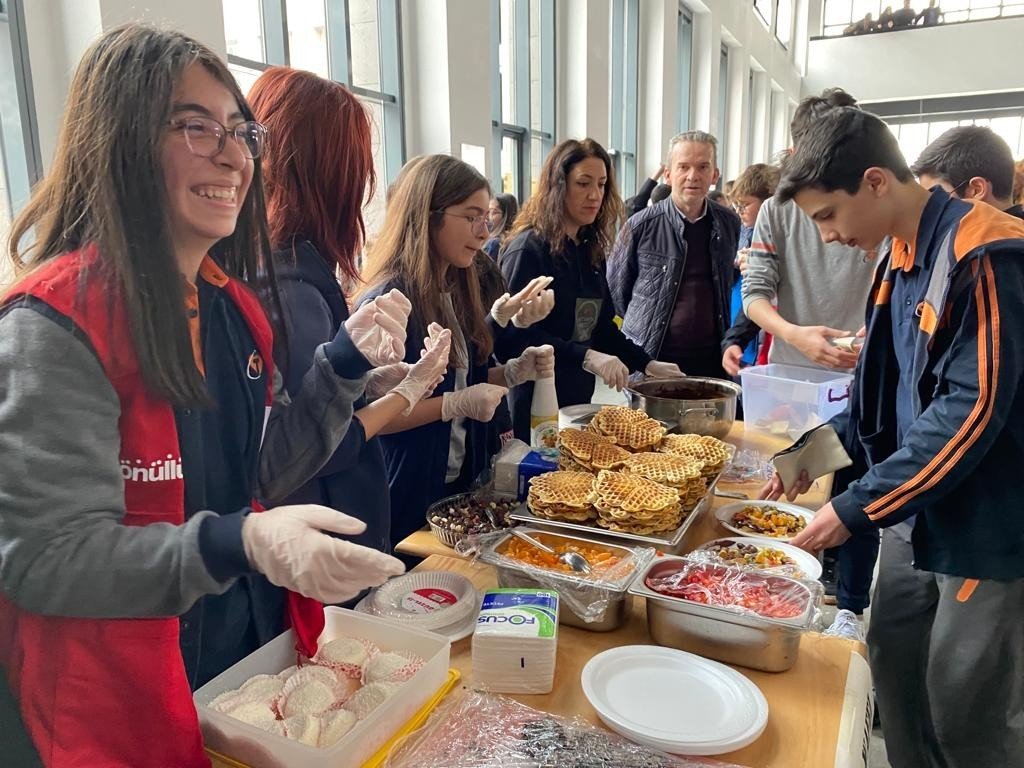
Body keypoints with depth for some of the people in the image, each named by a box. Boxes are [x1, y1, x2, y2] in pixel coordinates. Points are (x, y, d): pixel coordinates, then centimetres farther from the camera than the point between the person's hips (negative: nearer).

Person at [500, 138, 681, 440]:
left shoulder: (591, 249, 9)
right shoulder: (529, 248, -14)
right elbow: (515, 334, -22)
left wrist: (647, 363, 4)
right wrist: (586, 357, -28)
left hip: (578, 396, 7)